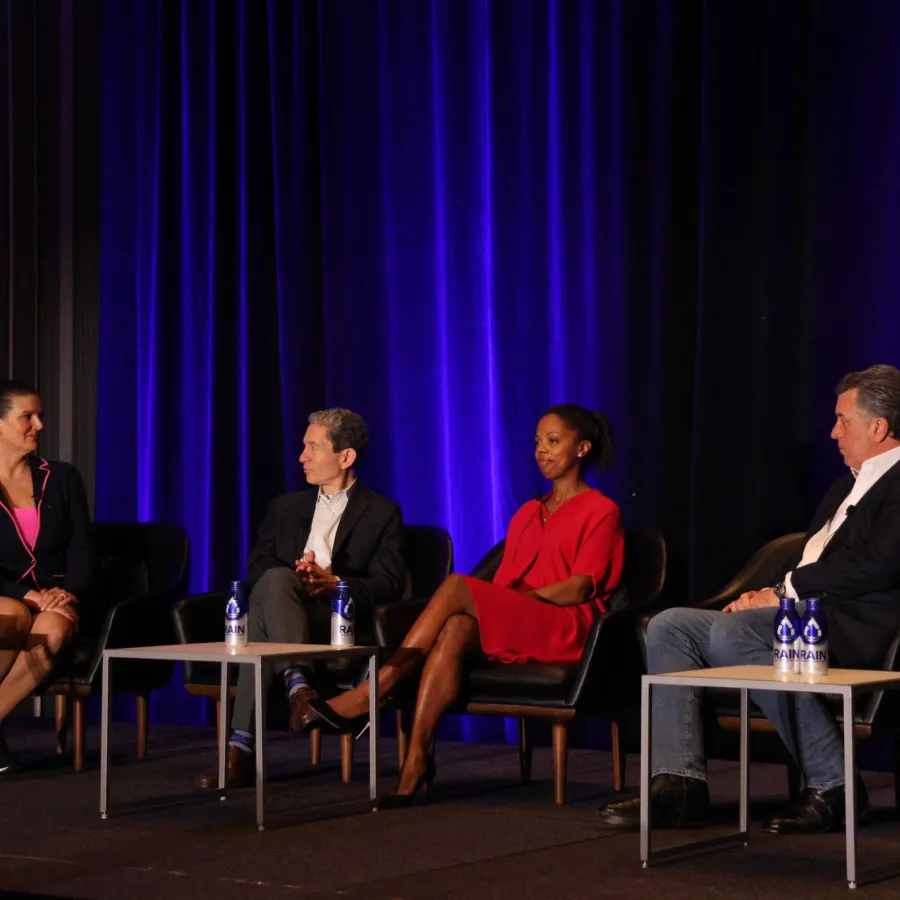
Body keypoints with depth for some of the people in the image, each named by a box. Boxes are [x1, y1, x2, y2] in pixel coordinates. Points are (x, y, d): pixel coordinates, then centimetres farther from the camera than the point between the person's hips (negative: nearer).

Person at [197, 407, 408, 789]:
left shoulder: (382, 513, 14)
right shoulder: (286, 507, 26)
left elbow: (390, 584, 1)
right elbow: (256, 567, 12)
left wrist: (335, 583, -16)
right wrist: (293, 577, -11)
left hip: (340, 622, -3)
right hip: (280, 603, 3)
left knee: (263, 611, -36)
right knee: (275, 580, -36)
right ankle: (297, 685, -50)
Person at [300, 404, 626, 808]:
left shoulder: (601, 511, 6)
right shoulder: (528, 514, 26)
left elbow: (580, 588, -6)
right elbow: (503, 584, 18)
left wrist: (515, 598, -12)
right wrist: (498, 602, -5)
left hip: (566, 628, -5)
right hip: (513, 630, 5)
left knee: (458, 586, -28)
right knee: (454, 629, -32)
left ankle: (368, 696, -31)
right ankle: (415, 763, -42)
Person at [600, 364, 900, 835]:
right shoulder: (847, 486, 26)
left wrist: (785, 590, -13)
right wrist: (767, 595, 2)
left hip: (850, 629, -10)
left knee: (730, 631, -34)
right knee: (668, 627, -3)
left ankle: (833, 785, -24)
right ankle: (679, 783, -12)